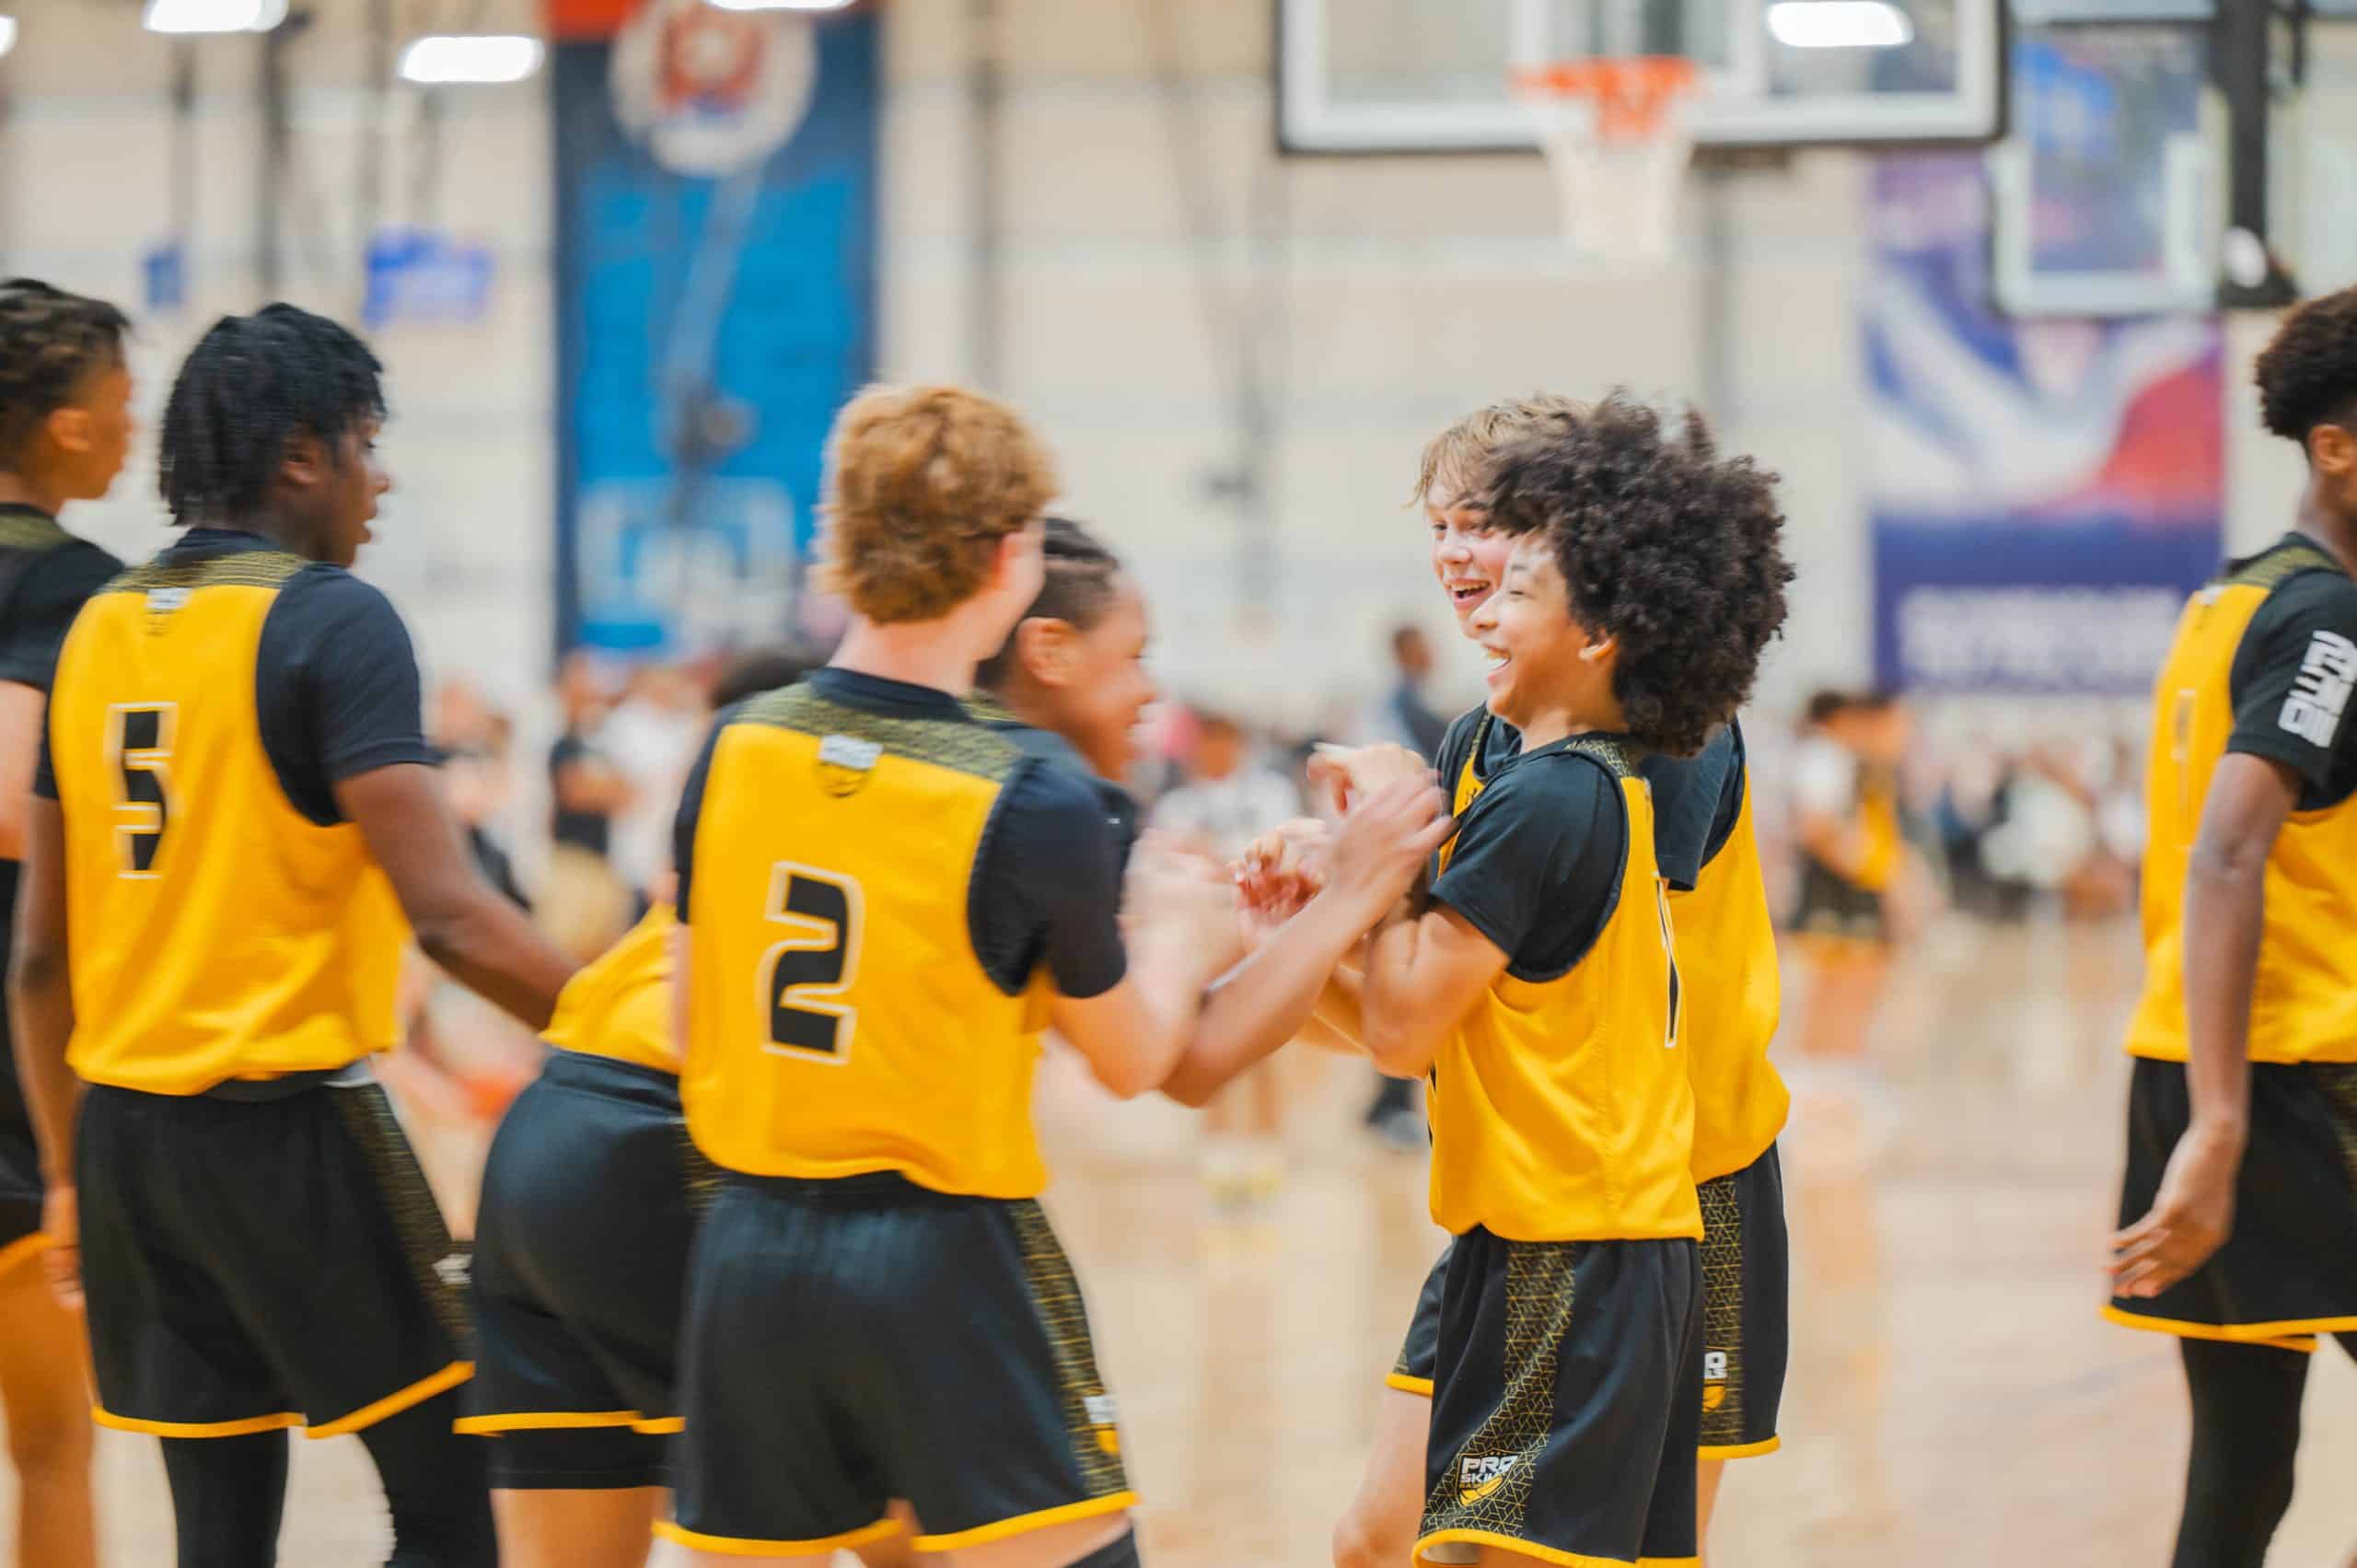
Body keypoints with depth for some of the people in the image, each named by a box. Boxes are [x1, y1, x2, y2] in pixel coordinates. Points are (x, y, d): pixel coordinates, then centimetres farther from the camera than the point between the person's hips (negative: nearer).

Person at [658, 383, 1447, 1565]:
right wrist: (1174, 927, 20)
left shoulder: (731, 753, -2)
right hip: (947, 1253, -4)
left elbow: (693, 1033, 7)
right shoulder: (1036, 810, -14)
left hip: (750, 1248, 5)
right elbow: (1134, 1060, 1)